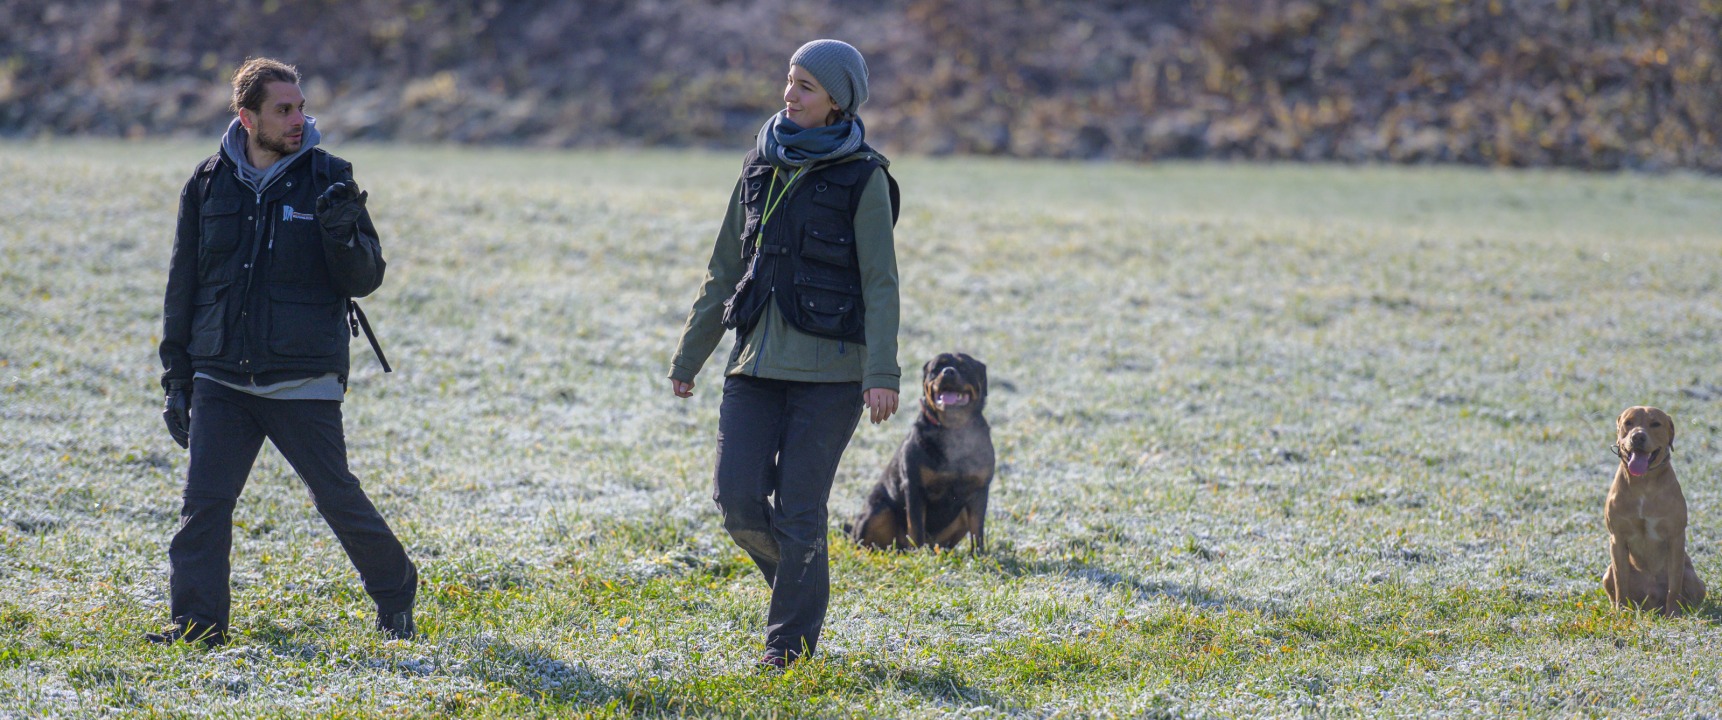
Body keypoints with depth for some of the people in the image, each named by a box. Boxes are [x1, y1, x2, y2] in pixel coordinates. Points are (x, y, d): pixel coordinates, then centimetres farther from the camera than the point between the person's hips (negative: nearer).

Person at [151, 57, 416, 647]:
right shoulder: (209, 185, 6)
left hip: (303, 382, -2)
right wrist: (177, 377, 11)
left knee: (337, 497, 3)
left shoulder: (328, 180, 0)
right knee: (204, 502, -6)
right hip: (220, 380, 2)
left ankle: (395, 596, 24)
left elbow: (365, 281, -1)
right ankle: (197, 625, 1)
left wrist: (342, 235, -22)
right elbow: (183, 285, 13)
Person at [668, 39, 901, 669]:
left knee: (798, 508, -6)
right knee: (738, 497, -6)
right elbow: (725, 271, 17)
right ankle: (801, 585, 21)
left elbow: (880, 283, -8)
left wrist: (882, 373, -18)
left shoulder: (863, 179, -4)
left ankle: (791, 641, 8)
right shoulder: (762, 168, 11)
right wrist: (688, 358, 18)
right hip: (758, 360, 5)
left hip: (829, 367, -5)